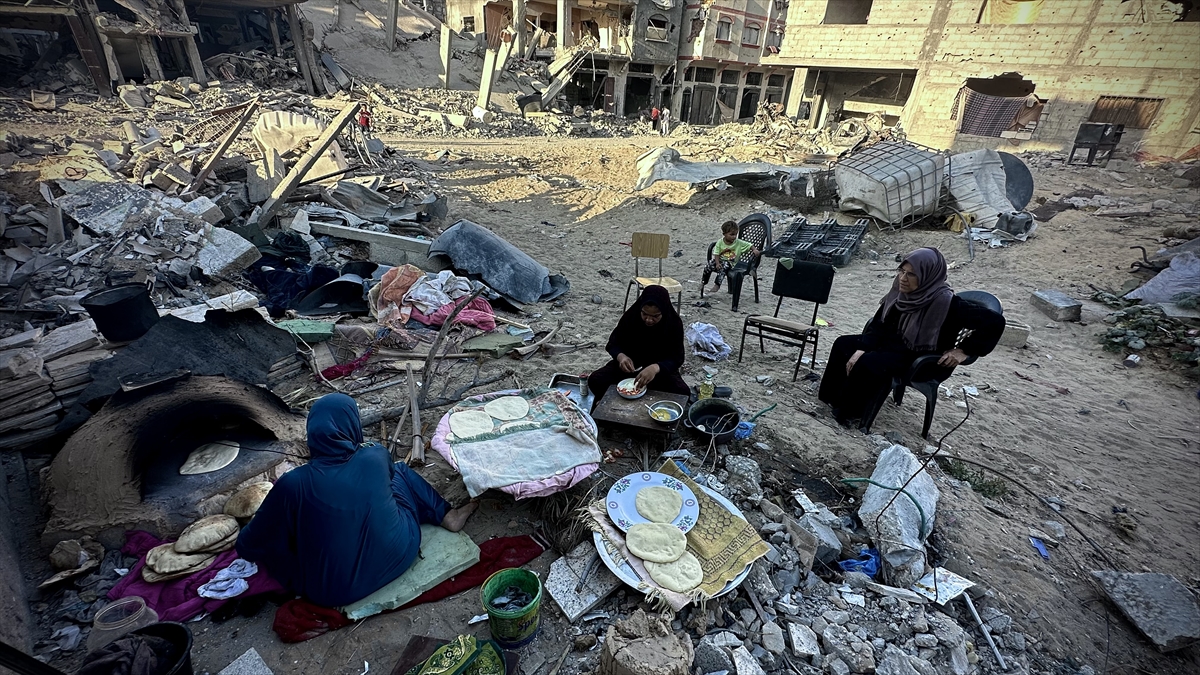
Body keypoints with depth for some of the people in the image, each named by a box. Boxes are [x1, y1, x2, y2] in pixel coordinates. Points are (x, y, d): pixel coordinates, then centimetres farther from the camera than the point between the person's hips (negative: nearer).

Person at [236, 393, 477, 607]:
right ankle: (446, 516, 32)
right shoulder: (377, 457, -17)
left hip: (336, 589, -1)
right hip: (397, 555, 2)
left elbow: (248, 545, -6)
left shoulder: (293, 484, -21)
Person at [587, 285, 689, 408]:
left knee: (683, 393, -29)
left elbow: (677, 358, -20)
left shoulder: (674, 324, -18)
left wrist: (656, 368, -41)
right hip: (630, 365, 1)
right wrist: (621, 356, -30)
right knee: (595, 380, -21)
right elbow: (613, 343, -5)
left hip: (661, 370, -1)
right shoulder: (630, 317, -15)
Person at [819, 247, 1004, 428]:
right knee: (843, 344, -4)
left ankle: (850, 411, -9)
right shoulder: (901, 292, -9)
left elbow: (995, 322, -23)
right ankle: (835, 398, 5)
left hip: (920, 359, -7)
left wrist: (964, 350, -19)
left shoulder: (946, 303, -27)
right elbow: (879, 324, -4)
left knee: (869, 364, -29)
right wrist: (861, 349, -17)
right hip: (893, 343, 7)